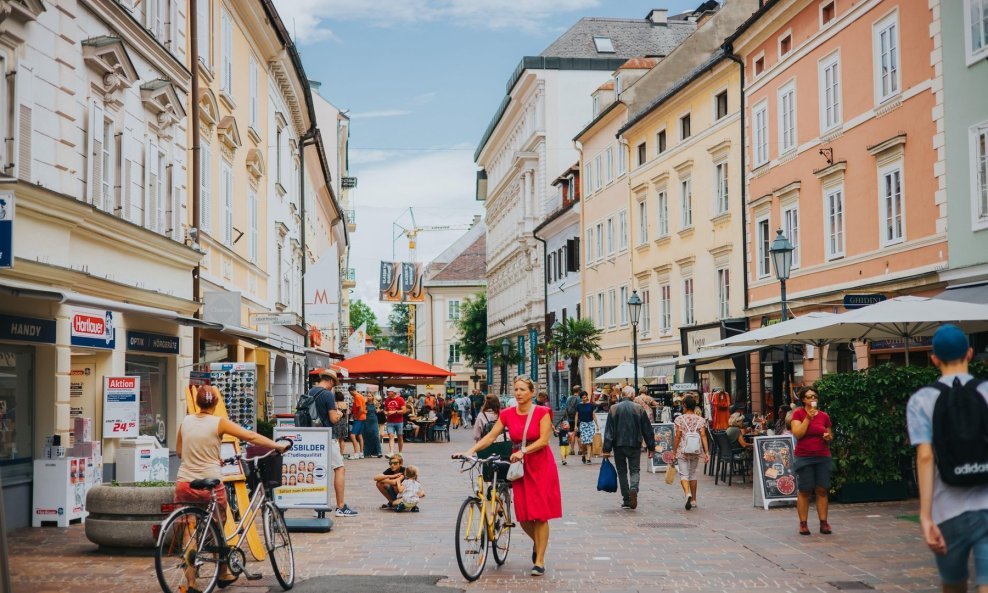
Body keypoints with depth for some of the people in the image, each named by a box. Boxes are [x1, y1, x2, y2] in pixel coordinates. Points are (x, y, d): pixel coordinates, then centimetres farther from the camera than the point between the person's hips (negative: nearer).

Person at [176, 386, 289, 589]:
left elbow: (179, 451, 16)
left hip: (184, 484, 2)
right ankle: (224, 574, 33)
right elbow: (251, 437, -6)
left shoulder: (186, 421, 5)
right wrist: (278, 446, 4)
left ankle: (190, 582, 6)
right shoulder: (218, 423, -6)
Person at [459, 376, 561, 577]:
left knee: (540, 514, -4)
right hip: (519, 466, 3)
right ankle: (537, 542, 35)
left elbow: (543, 440, -15)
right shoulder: (507, 414, 3)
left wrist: (523, 451, -27)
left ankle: (539, 560, 2)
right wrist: (470, 450, -15)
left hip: (540, 465, -3)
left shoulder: (542, 412, -7)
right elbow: (490, 436, -3)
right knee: (523, 516, 3)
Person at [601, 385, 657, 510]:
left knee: (622, 471, 10)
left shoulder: (614, 408, -1)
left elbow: (609, 430, -4)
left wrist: (607, 449, -3)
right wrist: (651, 447, 12)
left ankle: (626, 499, 8)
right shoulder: (639, 409, 0)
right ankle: (634, 488, -22)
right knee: (635, 469, 7)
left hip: (618, 445, 0)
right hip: (635, 445, 0)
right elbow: (647, 430, 4)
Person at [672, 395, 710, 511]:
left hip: (682, 451, -3)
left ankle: (687, 493, -29)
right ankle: (694, 500, 22)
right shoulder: (700, 420, 1)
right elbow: (703, 436, -7)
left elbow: (677, 437, -8)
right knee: (692, 474, 17)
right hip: (695, 452, 3)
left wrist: (674, 452, -1)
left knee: (684, 474, -2)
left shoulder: (680, 419, -6)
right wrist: (706, 452, -8)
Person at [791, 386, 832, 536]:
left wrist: (829, 437, -4)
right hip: (804, 458, -3)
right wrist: (808, 418, -16)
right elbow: (798, 434, -13)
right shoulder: (798, 413, -2)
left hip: (823, 457, 3)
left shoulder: (824, 416, 8)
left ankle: (823, 523, 7)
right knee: (804, 491, 0)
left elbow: (830, 436, 18)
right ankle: (803, 524, 5)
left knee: (822, 490, 2)